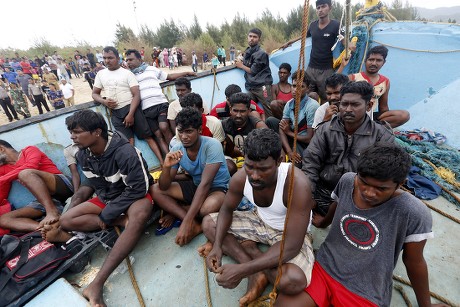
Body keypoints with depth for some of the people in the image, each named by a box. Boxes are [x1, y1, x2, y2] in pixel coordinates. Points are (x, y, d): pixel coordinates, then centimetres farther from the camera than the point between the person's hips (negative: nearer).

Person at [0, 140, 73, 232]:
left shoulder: (29, 150, 13)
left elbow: (31, 166, -10)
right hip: (43, 199, 7)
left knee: (25, 173, -26)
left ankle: (52, 211, -36)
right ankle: (48, 226, -33)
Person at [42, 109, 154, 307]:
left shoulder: (124, 152, -28)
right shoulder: (82, 156, -5)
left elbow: (138, 189, -26)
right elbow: (99, 186, 7)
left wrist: (107, 214, -21)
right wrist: (108, 207, -10)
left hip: (134, 195, -7)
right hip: (108, 197, 7)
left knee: (139, 218, -41)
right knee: (65, 221, -9)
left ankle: (97, 284, -37)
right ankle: (122, 221, -16)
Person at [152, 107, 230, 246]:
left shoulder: (212, 145, -25)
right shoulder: (176, 150, -10)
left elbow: (205, 184, -31)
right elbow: (164, 187, -9)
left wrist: (186, 221, -36)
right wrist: (166, 167, -32)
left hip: (218, 187, -6)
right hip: (195, 185, 6)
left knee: (208, 207, -40)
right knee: (155, 190, -9)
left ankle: (176, 212, -7)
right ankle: (195, 224, -18)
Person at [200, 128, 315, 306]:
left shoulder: (297, 184, -35)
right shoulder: (240, 178, -21)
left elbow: (292, 245, -34)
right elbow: (227, 209, -3)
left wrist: (243, 270, -38)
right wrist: (217, 245, -19)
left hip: (289, 232, -4)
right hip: (260, 222, 5)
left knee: (293, 281, -34)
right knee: (208, 223, -3)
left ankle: (248, 248, -6)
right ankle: (257, 272, -12)